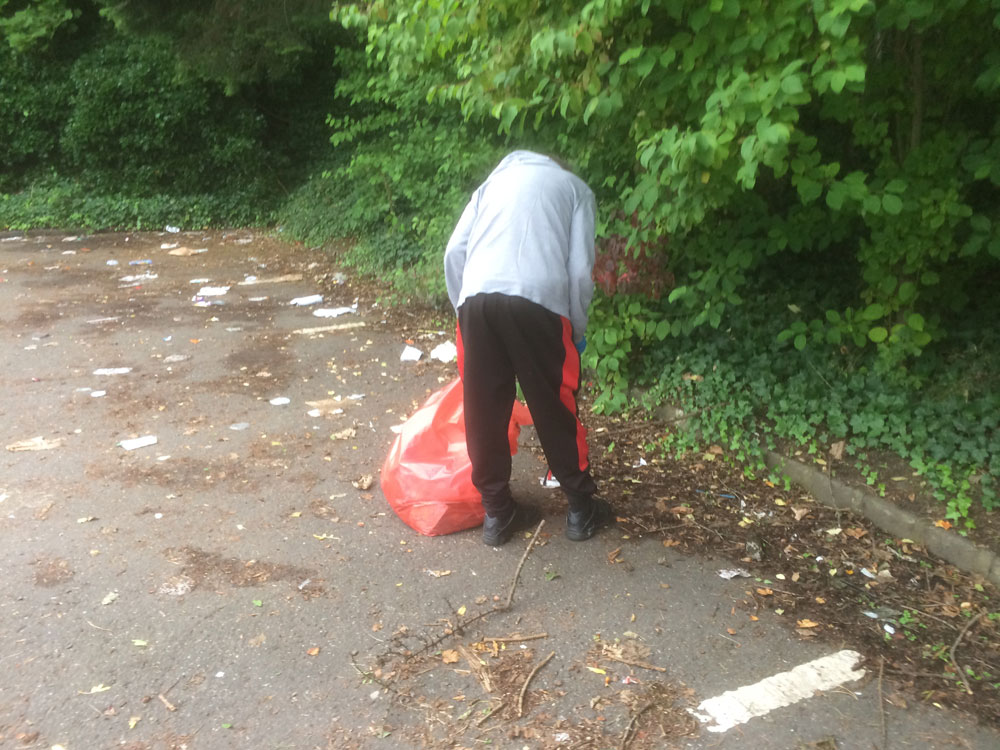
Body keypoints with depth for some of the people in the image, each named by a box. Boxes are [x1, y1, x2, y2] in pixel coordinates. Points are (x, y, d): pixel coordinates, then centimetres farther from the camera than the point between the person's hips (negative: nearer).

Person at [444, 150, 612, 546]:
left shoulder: (494, 180, 30)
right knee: (556, 412, 11)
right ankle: (582, 509, 25)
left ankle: (497, 512, 24)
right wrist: (577, 331, 18)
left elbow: (454, 253, 17)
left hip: (476, 299, 3)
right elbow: (580, 270, 7)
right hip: (537, 302, -2)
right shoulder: (574, 186, 22)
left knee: (484, 413, 13)